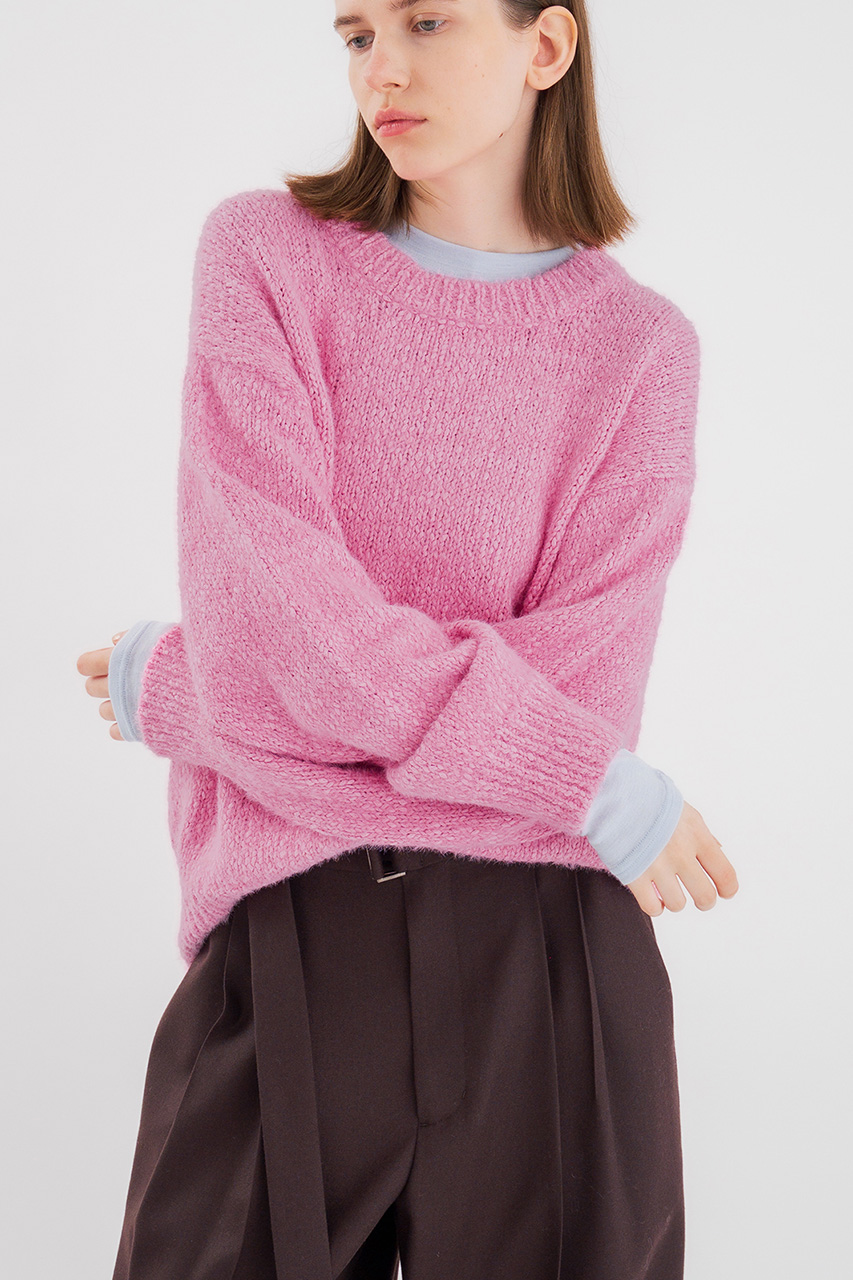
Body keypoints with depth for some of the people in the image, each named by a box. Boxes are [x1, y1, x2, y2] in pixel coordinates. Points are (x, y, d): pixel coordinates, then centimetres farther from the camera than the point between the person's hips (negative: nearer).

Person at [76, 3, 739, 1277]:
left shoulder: (640, 349, 3)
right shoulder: (263, 253, 2)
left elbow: (584, 685, -10)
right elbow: (266, 612, -11)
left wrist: (175, 690, -8)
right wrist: (595, 785, -13)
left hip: (546, 945, 0)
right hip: (285, 940, 0)